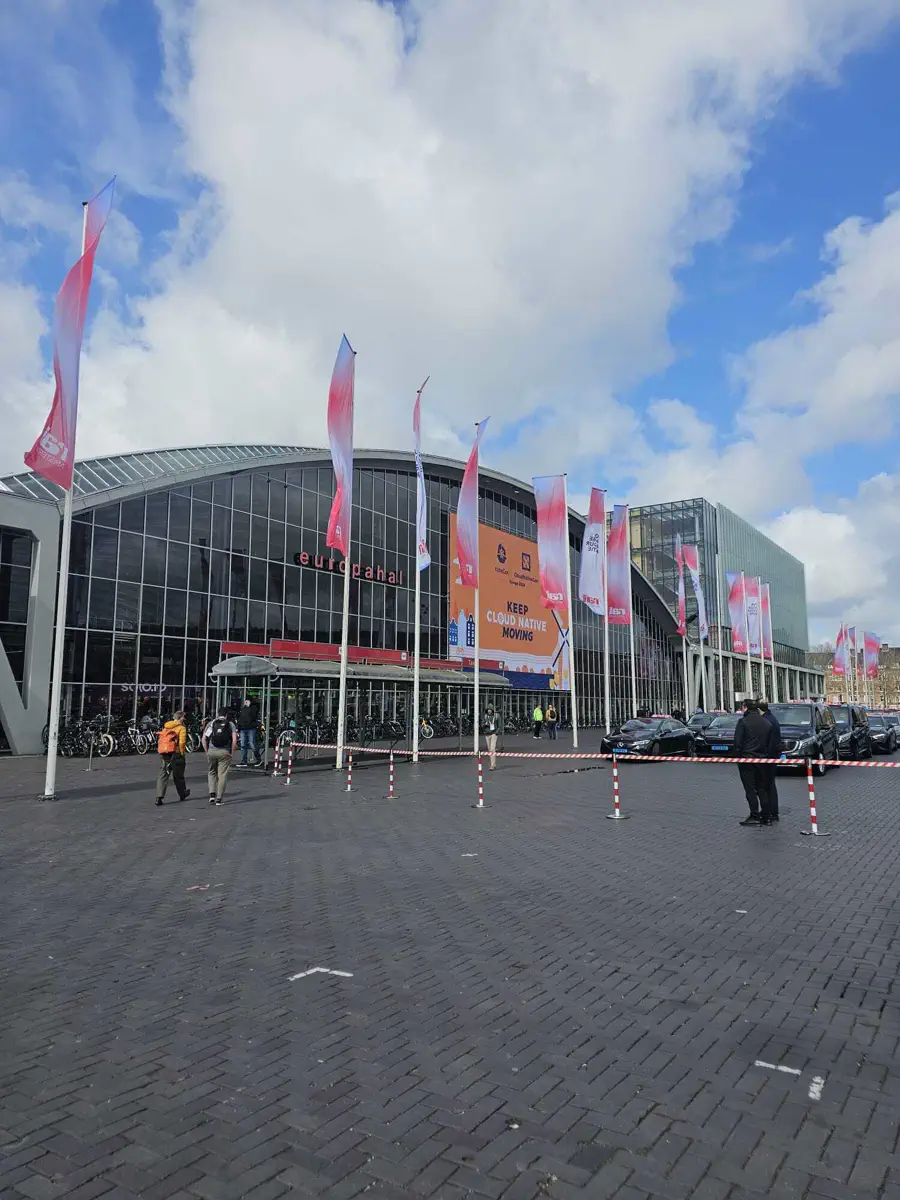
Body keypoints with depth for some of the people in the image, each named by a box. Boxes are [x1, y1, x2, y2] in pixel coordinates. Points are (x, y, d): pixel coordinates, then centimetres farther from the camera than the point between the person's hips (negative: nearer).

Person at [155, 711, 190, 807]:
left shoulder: (165, 727, 15)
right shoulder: (181, 728, -5)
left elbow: (160, 741, 12)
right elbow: (182, 742, -16)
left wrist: (161, 751, 17)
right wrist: (182, 753, -5)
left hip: (163, 753, 4)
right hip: (175, 753, -4)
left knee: (162, 774, 3)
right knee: (178, 775, 12)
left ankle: (159, 797, -9)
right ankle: (182, 794, 30)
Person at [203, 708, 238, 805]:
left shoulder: (211, 723, 10)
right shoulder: (231, 724, 6)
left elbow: (203, 739, 2)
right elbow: (234, 740, -6)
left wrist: (207, 751, 9)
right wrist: (232, 752, 3)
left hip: (211, 751, 1)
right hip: (224, 752, -1)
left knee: (212, 773, 19)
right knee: (222, 775, 5)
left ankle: (212, 794, 6)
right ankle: (219, 798, 5)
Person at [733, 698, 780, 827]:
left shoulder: (743, 722, -8)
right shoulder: (767, 723, 10)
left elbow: (737, 743, -12)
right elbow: (773, 744, 12)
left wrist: (737, 757, -3)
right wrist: (770, 757, 17)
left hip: (747, 759, -6)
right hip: (762, 760, 6)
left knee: (750, 788, -2)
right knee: (762, 789, 13)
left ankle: (755, 816, -4)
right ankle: (767, 816, 14)